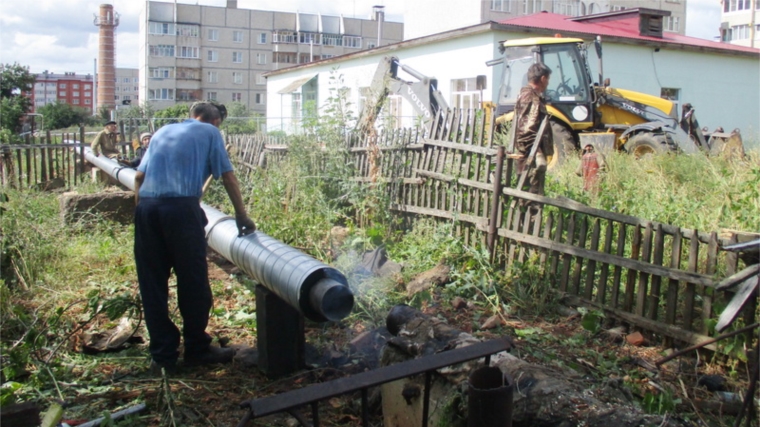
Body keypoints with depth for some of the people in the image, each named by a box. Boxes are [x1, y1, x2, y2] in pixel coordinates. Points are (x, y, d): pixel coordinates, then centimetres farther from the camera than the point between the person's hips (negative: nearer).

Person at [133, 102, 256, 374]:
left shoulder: (163, 132, 26)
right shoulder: (210, 133, 13)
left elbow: (139, 176, 21)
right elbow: (227, 177, 7)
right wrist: (242, 215, 12)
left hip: (146, 207, 5)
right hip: (181, 208, -5)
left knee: (152, 285, 9)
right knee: (193, 282, 7)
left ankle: (163, 355, 15)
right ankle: (196, 349, 19)